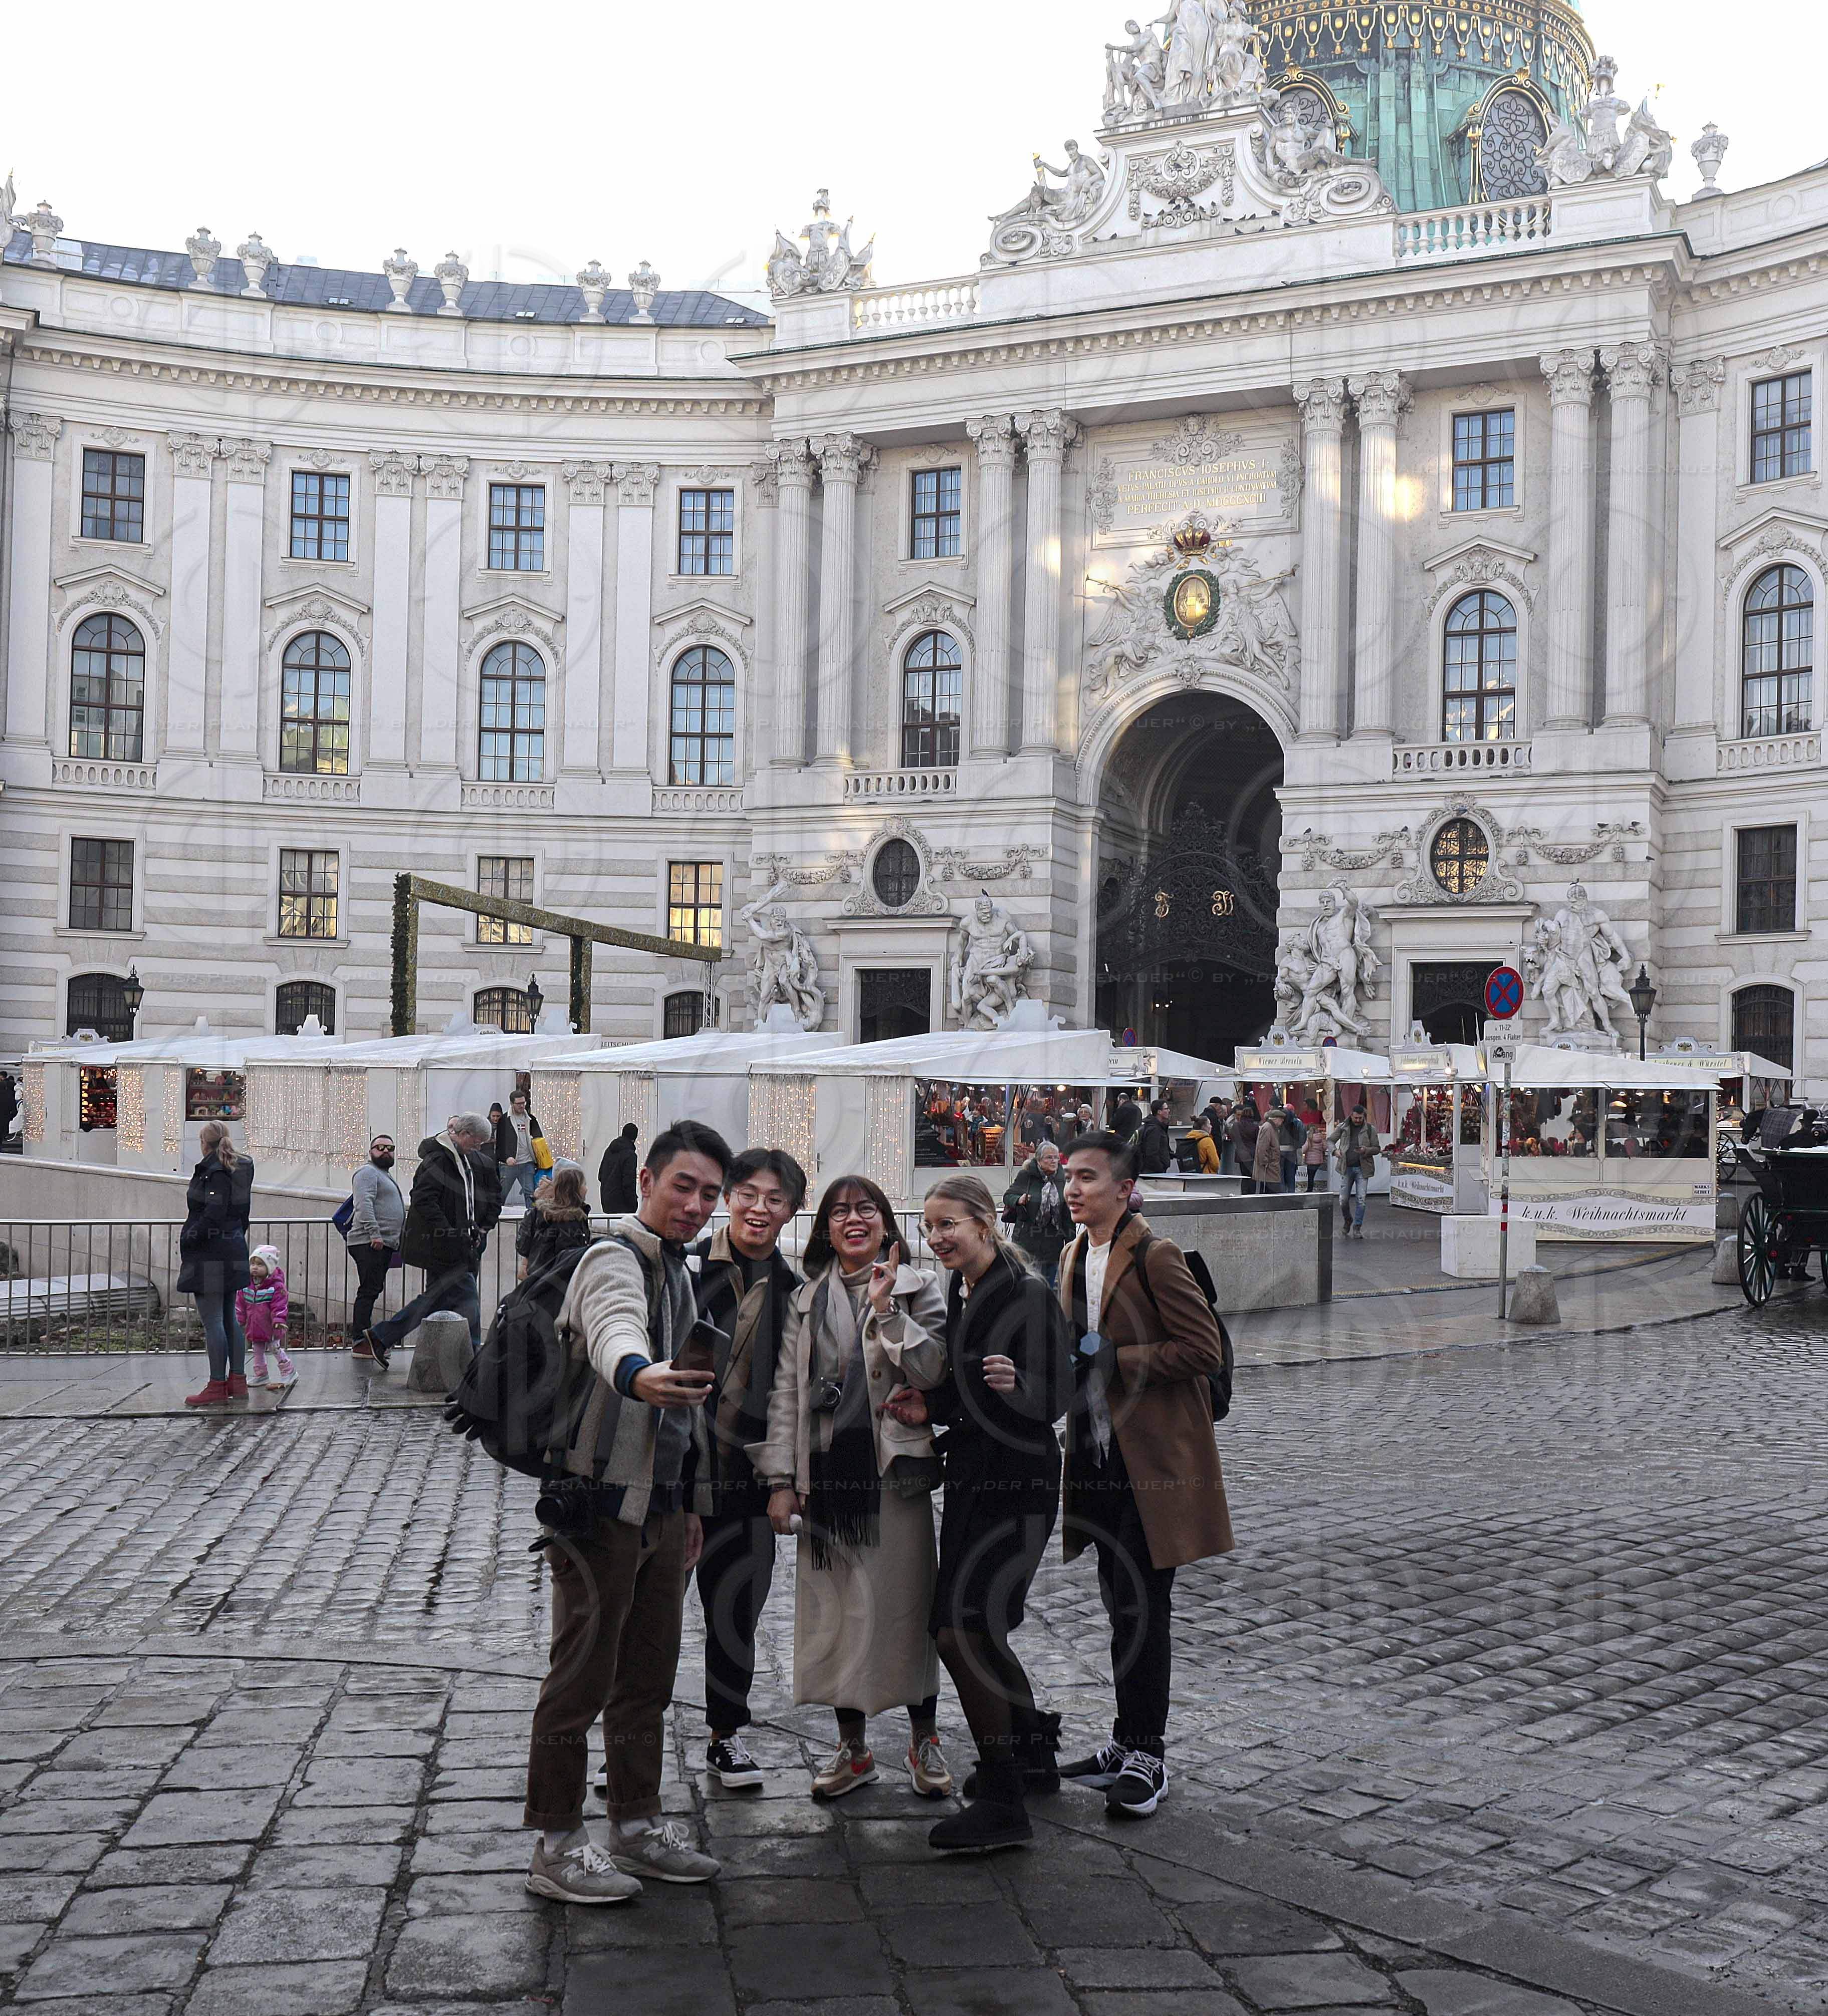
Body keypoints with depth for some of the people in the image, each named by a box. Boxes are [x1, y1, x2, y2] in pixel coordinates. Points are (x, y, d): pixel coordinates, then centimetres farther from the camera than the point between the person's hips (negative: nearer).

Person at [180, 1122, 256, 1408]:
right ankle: (238, 1380, 18)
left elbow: (214, 1213, -22)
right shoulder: (239, 1170, 12)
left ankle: (217, 1385, -2)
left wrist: (190, 1239, -13)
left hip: (210, 1254, -10)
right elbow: (243, 1212, 17)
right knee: (229, 1318, 14)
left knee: (212, 1321, -5)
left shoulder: (214, 1172, -15)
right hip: (234, 1250, 10)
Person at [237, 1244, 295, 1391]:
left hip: (271, 1325, -6)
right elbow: (240, 1304, 5)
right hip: (254, 1326, 6)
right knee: (257, 1351, 14)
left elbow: (279, 1306, -17)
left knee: (276, 1349, -2)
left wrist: (279, 1320, -25)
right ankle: (261, 1375, 27)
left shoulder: (276, 1285, -16)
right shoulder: (246, 1284, -1)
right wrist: (240, 1321, 4)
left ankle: (288, 1372, 12)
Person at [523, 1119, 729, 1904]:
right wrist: (641, 1375, -61)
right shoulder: (615, 1260, -14)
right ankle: (557, 1847, 9)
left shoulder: (678, 1270, 15)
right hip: (600, 1503, -9)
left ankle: (638, 1825, 27)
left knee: (648, 1676, 15)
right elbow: (614, 1332, -39)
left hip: (661, 1506, 9)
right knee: (582, 1678, -1)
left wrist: (690, 1503, 23)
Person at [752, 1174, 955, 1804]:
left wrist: (886, 1309, -16)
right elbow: (786, 1391, 8)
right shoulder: (807, 1299, 12)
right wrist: (781, 1480, 2)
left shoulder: (919, 1290, 5)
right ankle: (853, 1747, 18)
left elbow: (931, 1370, -9)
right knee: (835, 1607, 6)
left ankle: (924, 1739, 18)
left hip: (896, 1470, -2)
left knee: (906, 1603, 3)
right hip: (826, 1474, 3)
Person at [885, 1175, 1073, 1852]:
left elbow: (1056, 1397, -16)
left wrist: (1016, 1384, -36)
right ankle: (1033, 1755, 34)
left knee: (960, 1628, -14)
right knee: (979, 1629, 15)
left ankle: (1002, 1801, -8)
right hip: (970, 1482, 9)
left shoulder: (1029, 1297, -13)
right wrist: (928, 1407, 2)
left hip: (1019, 1488, -9)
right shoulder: (957, 1297, 11)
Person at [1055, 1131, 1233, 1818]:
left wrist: (1118, 1361, -19)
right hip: (1100, 1457, 8)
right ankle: (1130, 1745, 25)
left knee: (1142, 1612, -4)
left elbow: (1205, 1349, -16)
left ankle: (1146, 1756, 5)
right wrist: (1072, 1362, 3)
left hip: (1152, 1463, -8)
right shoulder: (1073, 1257, 13)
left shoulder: (1155, 1257, -13)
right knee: (1121, 1609, 15)